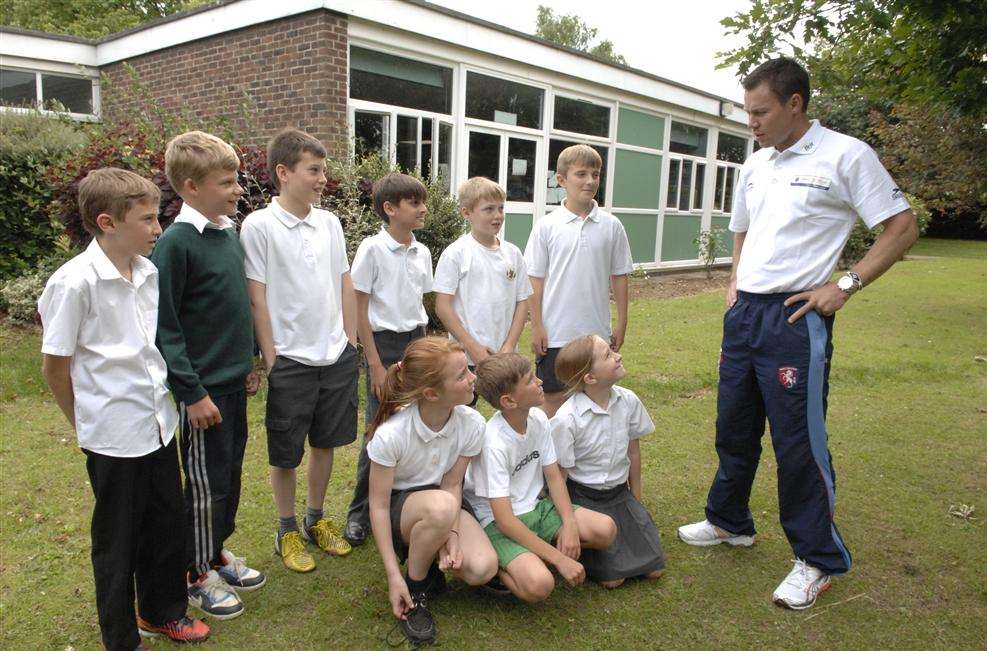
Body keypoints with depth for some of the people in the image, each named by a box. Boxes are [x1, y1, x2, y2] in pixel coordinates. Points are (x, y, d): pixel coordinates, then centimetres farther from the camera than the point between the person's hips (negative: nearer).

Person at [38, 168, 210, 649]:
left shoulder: (149, 272, 1)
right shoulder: (74, 283, -19)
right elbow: (55, 367, -10)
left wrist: (164, 405, 13)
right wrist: (86, 424, 2)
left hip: (159, 424, 6)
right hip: (113, 436, -6)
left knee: (167, 522, 19)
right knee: (118, 538, 12)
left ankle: (162, 610, 42)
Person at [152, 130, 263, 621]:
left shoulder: (230, 233, 7)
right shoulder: (176, 243, -17)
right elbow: (164, 327, -17)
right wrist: (192, 392, -17)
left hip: (234, 382, 7)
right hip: (203, 388, -7)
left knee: (231, 474, 19)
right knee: (206, 484, 6)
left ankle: (218, 553, 38)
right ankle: (196, 576, 26)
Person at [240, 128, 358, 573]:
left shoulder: (329, 222, 5)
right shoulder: (259, 226, -10)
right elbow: (256, 298, -10)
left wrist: (350, 341, 7)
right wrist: (270, 358, -10)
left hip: (337, 356, 5)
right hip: (291, 360, -5)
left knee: (326, 441, 17)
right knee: (285, 453, 9)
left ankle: (316, 519, 36)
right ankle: (287, 531, 29)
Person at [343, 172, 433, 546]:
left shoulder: (422, 252, 6)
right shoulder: (373, 249, -10)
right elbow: (359, 311, -10)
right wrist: (376, 364, -12)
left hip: (416, 341, 5)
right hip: (385, 343, -5)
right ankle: (360, 511, 16)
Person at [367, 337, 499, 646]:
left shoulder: (472, 424, -18)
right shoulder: (390, 434, -29)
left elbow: (452, 484, -9)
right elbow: (379, 506, -21)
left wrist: (451, 533, -26)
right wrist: (394, 576, -21)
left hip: (442, 504, 4)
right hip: (399, 507, -3)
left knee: (483, 569, -25)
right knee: (441, 505, -39)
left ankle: (426, 557, 8)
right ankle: (416, 586, -11)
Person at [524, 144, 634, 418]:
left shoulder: (611, 226, 1)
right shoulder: (547, 226, -4)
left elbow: (619, 277, 6)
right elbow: (535, 280, -2)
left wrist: (621, 324, 5)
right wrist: (536, 326, -4)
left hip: (597, 332, 2)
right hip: (555, 332, -2)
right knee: (554, 397, 8)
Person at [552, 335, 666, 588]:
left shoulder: (628, 401, -9)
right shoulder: (566, 419, -24)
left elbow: (633, 451, 5)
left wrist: (636, 498, 13)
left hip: (620, 492, 5)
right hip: (584, 496, -5)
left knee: (654, 568, 2)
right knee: (612, 577, -8)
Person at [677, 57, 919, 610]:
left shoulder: (846, 155, -7)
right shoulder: (755, 164, 14)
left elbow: (903, 227, -6)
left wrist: (846, 285, -13)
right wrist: (737, 281, 13)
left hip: (796, 316, -7)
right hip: (744, 313, 7)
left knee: (799, 440, -2)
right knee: (734, 427, 16)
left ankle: (820, 560, 16)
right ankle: (730, 522, 36)